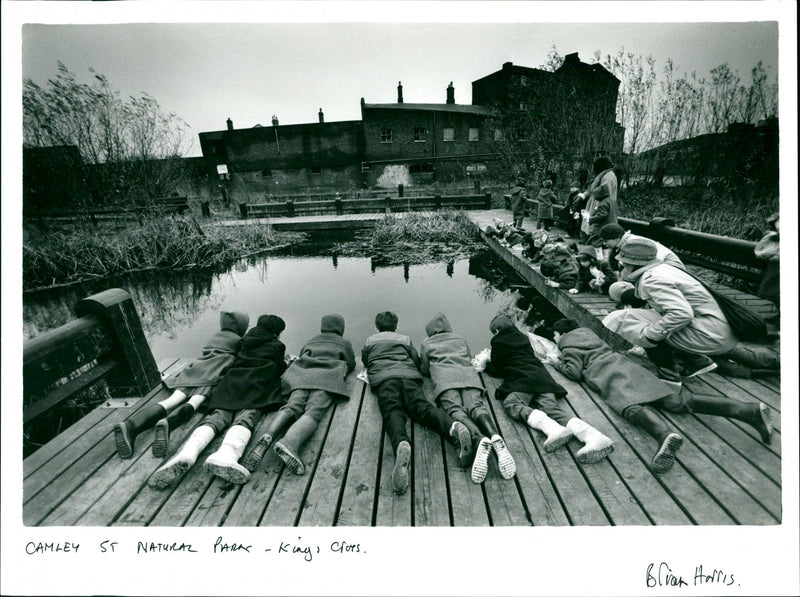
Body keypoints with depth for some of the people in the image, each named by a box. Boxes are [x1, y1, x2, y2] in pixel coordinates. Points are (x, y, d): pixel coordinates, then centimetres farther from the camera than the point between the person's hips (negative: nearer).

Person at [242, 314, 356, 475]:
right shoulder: (345, 343, 28)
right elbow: (351, 365, 30)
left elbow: (299, 358, 44)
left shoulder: (311, 341, 36)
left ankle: (268, 436, -47)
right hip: (327, 377, -3)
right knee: (314, 411, -24)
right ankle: (289, 442, -54)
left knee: (292, 406, -16)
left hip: (301, 374, 4)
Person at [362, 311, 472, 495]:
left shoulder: (369, 341, 33)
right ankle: (453, 427, -51)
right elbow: (417, 361, 26)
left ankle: (401, 444, -59)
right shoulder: (405, 339, 33)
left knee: (392, 411, -25)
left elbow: (364, 361, 46)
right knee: (421, 406, -19)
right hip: (408, 375, 2)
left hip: (383, 377, -1)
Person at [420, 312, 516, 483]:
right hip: (468, 374, 3)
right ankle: (495, 437, -52)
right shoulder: (460, 339, 36)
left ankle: (479, 440, -55)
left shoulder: (426, 343, 28)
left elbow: (425, 369, 31)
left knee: (455, 410, -23)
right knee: (476, 406, -19)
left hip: (444, 377, -3)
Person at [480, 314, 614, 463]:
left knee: (511, 404, -25)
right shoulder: (523, 338, 35)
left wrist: (486, 365, 41)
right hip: (541, 375, 7)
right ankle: (594, 438, -44)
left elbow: (496, 370, 20)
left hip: (522, 378, -7)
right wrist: (493, 358, 57)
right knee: (551, 408, -16)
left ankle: (554, 429, -50)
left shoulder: (498, 341, 15)